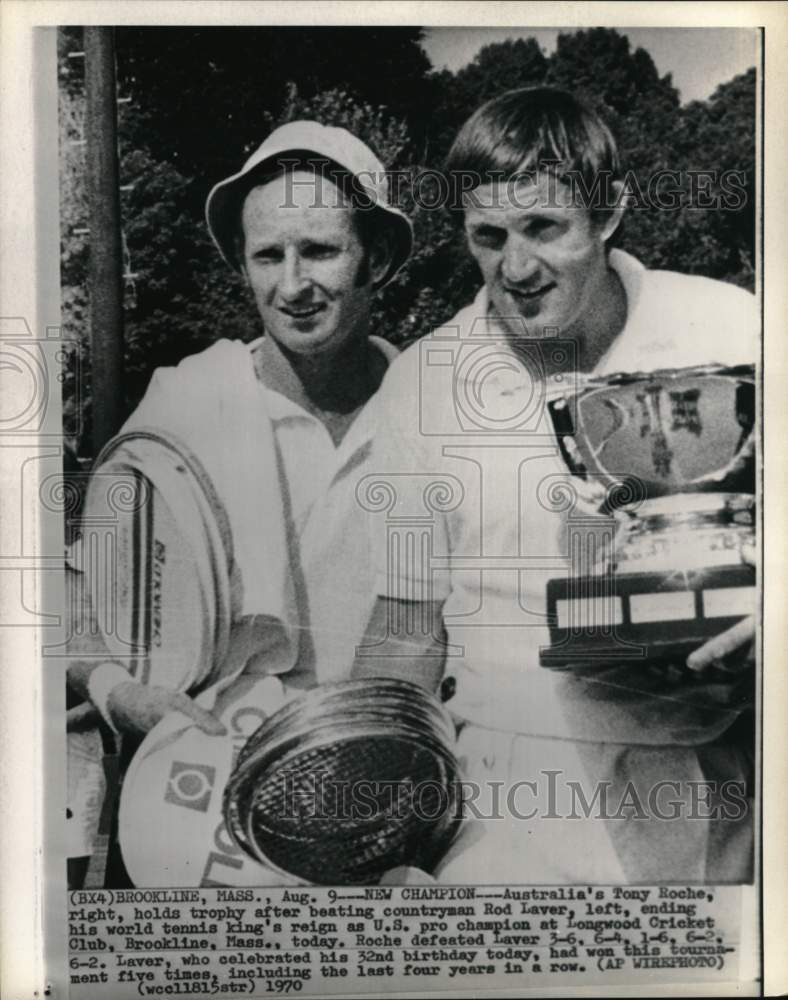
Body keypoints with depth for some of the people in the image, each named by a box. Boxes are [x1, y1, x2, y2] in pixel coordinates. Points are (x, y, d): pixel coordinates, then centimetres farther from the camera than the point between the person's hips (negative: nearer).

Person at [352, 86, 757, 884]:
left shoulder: (731, 332, -6)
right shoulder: (422, 380, -5)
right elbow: (406, 629, 2)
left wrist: (758, 614, -18)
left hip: (711, 786, 1)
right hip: (512, 790, 0)